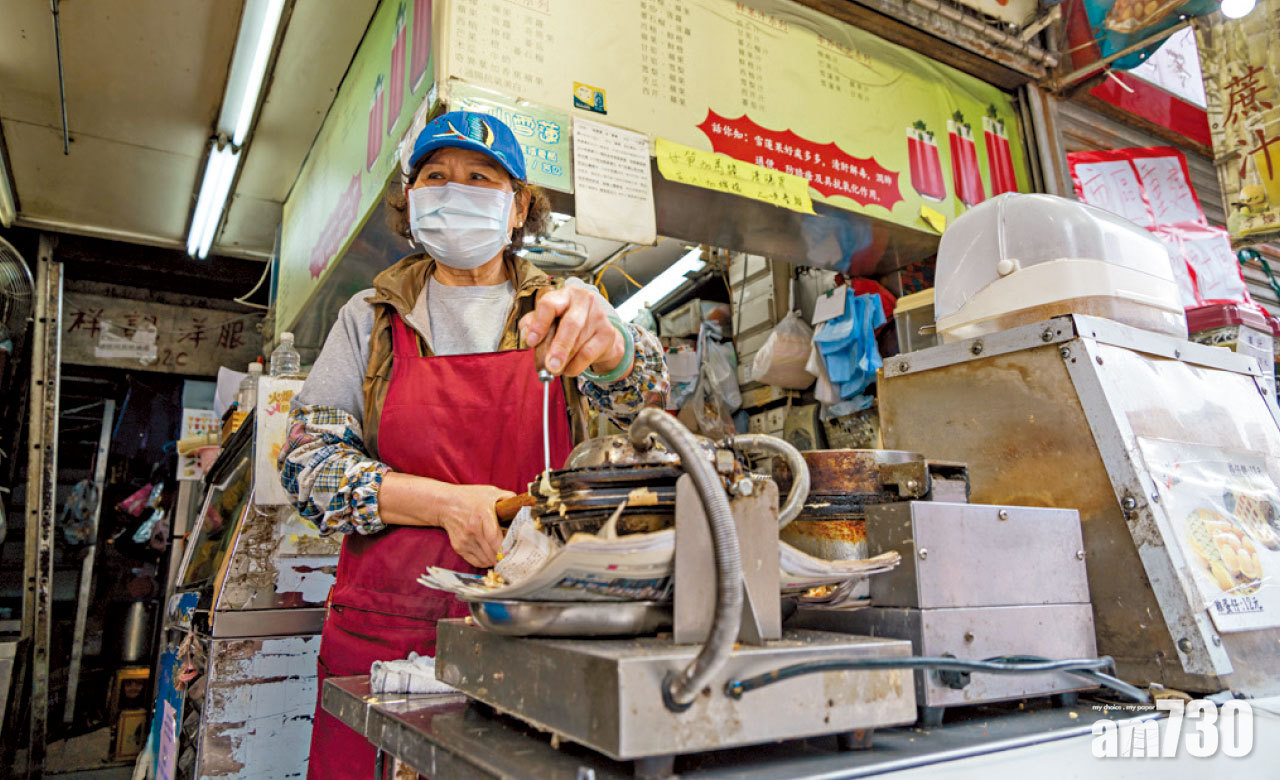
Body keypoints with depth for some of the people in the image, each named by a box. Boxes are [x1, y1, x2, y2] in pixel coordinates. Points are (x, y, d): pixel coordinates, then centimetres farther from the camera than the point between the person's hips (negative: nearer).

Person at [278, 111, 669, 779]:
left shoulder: (556, 311, 7)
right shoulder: (371, 319, 8)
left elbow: (641, 394, -10)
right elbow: (307, 458, 1)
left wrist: (603, 341, -35)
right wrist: (446, 503, -15)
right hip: (387, 624, 1)